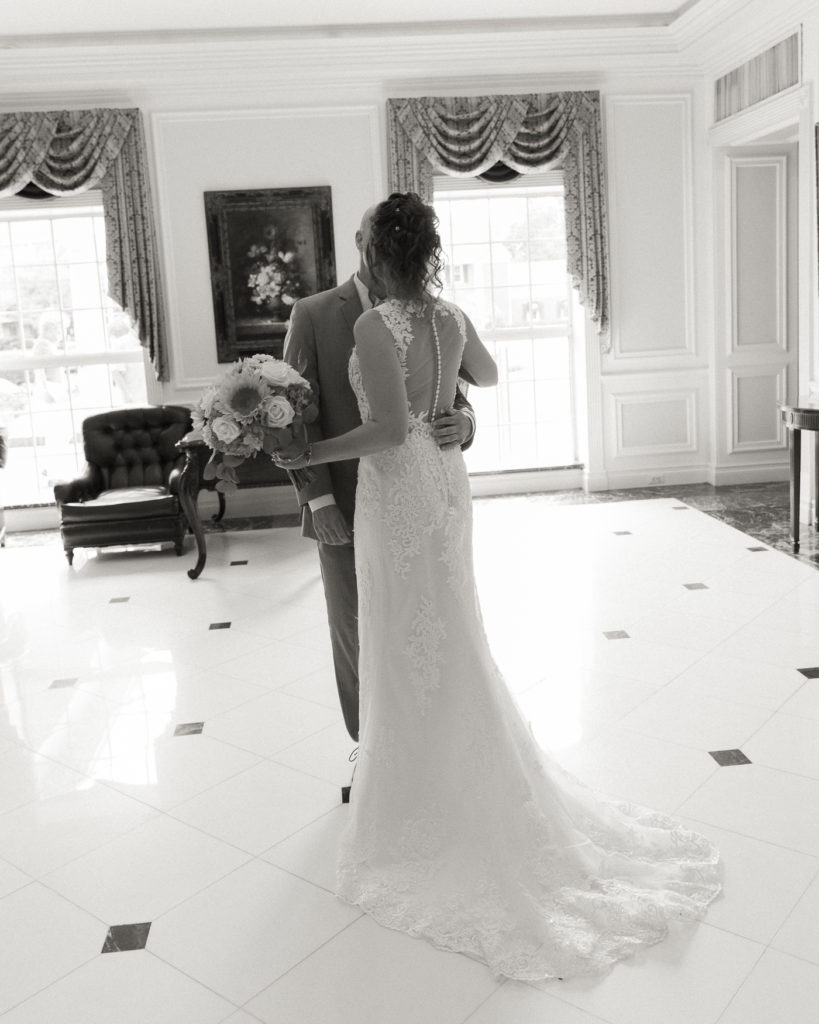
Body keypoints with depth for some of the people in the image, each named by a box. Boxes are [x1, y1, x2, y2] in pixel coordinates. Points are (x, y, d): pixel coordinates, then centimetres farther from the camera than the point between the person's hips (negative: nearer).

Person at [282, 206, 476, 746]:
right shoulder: (314, 314, 0)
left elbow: (454, 397, 7)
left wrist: (463, 422, -18)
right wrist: (318, 497, -12)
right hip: (345, 508, -1)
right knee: (356, 632, 11)